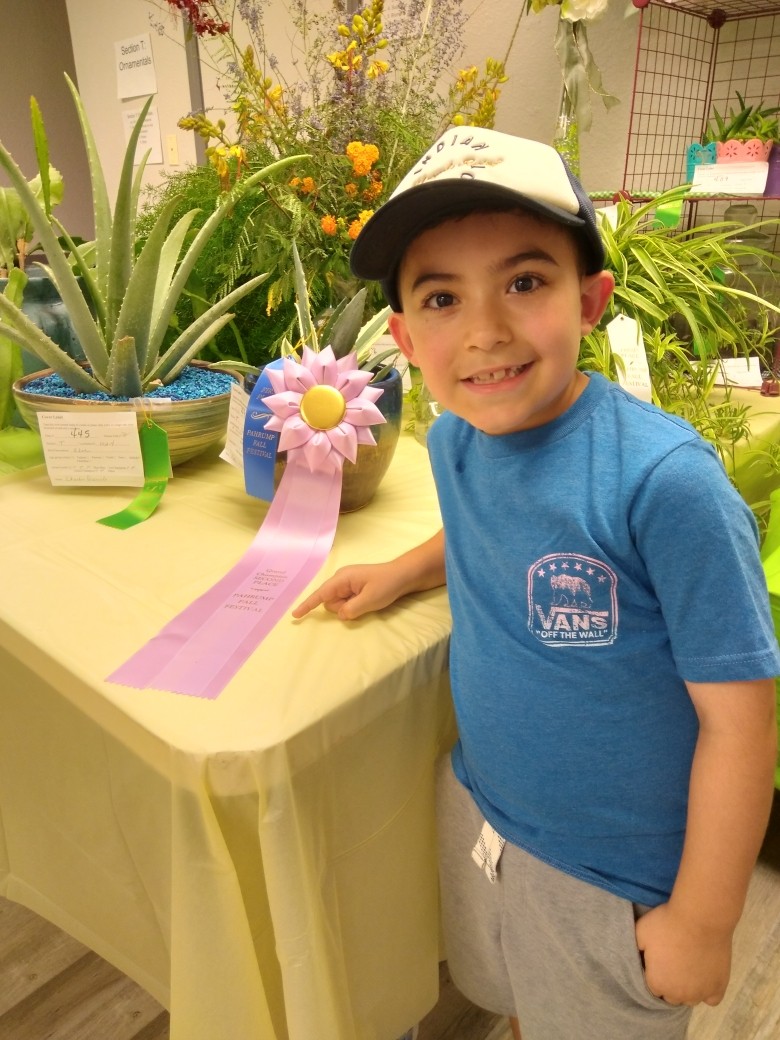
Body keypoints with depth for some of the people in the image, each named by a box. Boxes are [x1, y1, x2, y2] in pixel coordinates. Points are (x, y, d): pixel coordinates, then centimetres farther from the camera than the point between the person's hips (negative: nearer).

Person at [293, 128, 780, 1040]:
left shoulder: (663, 480, -31)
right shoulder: (453, 437, -11)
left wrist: (702, 924, -13)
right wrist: (402, 572, -2)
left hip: (615, 878, -5)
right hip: (476, 813, 5)